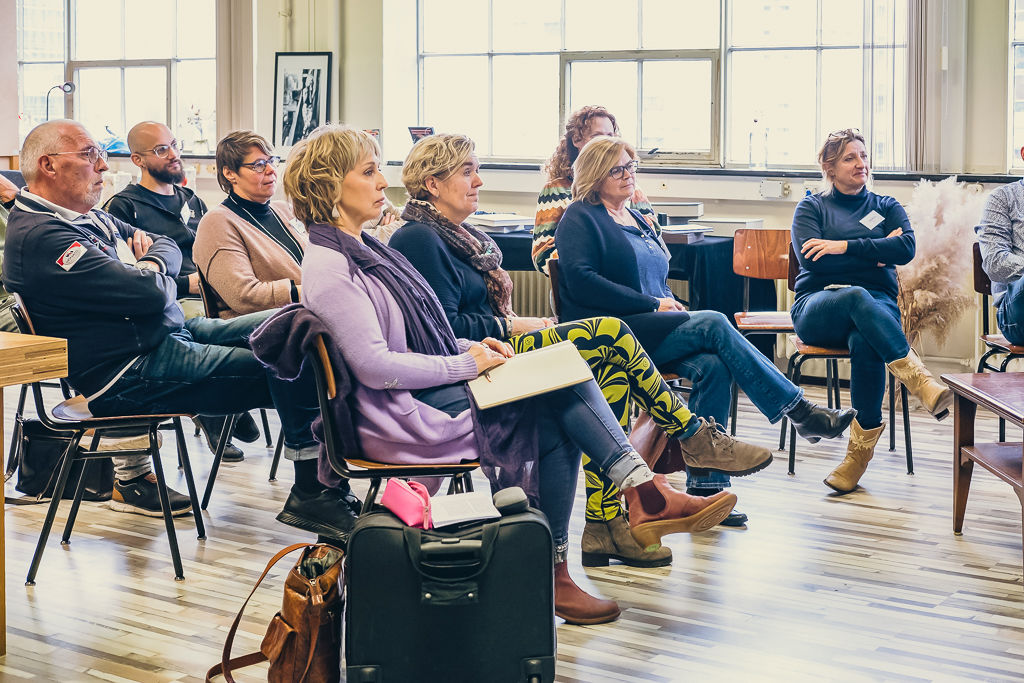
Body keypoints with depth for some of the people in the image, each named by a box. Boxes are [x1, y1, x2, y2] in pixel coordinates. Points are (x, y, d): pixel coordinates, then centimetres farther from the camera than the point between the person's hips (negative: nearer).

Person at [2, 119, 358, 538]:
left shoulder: (87, 217, 16)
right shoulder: (38, 236, -18)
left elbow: (170, 249, 20)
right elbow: (149, 293, -24)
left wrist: (151, 261, -3)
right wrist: (151, 273, -1)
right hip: (131, 373, -11)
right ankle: (311, 494, -7)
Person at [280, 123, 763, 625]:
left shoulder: (363, 248, 17)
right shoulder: (329, 268, -15)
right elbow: (375, 367, -22)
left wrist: (470, 347, 5)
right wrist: (465, 364, -15)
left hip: (432, 391, 9)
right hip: (404, 419, -9)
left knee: (568, 381, -9)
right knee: (553, 422, -16)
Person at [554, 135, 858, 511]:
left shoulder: (638, 220, 25)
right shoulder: (580, 218, 1)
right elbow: (581, 282, -13)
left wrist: (670, 305, 5)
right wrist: (653, 304, -14)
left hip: (654, 327, 7)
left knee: (712, 365, -25)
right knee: (713, 324, -26)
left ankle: (704, 485, -27)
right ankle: (800, 412, -22)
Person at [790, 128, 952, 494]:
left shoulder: (886, 207, 21)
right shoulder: (811, 207, 16)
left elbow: (906, 249, 0)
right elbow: (809, 257, -4)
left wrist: (845, 247, -8)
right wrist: (876, 252, -3)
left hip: (877, 303, 1)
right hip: (819, 306, -1)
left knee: (865, 343, -37)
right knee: (857, 297, -39)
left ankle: (863, 445, -31)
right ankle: (921, 381, -50)